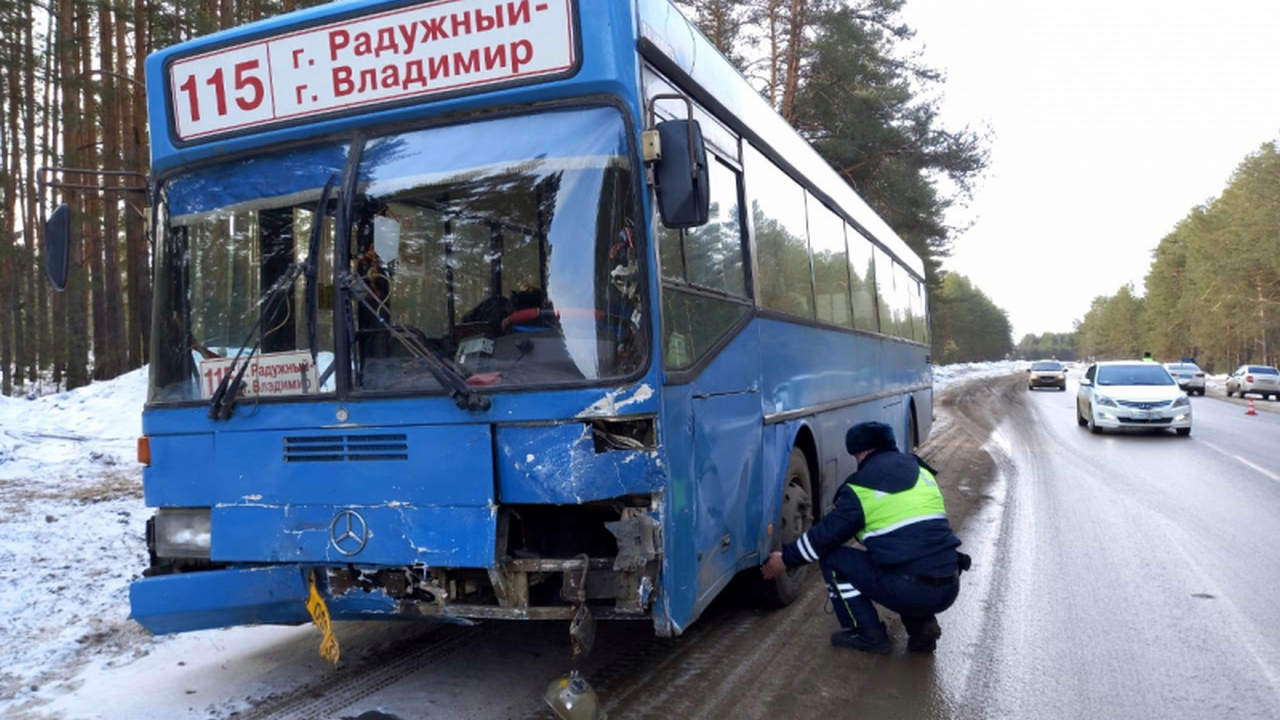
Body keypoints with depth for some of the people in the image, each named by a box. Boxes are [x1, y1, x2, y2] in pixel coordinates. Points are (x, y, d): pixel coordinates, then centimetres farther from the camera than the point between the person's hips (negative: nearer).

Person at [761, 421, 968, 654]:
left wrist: (785, 558, 17)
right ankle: (922, 625, 16)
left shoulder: (862, 486, -3)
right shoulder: (922, 471, 16)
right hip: (949, 588, 6)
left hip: (909, 590, -6)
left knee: (832, 558, 9)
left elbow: (826, 534, 2)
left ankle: (869, 634, 9)